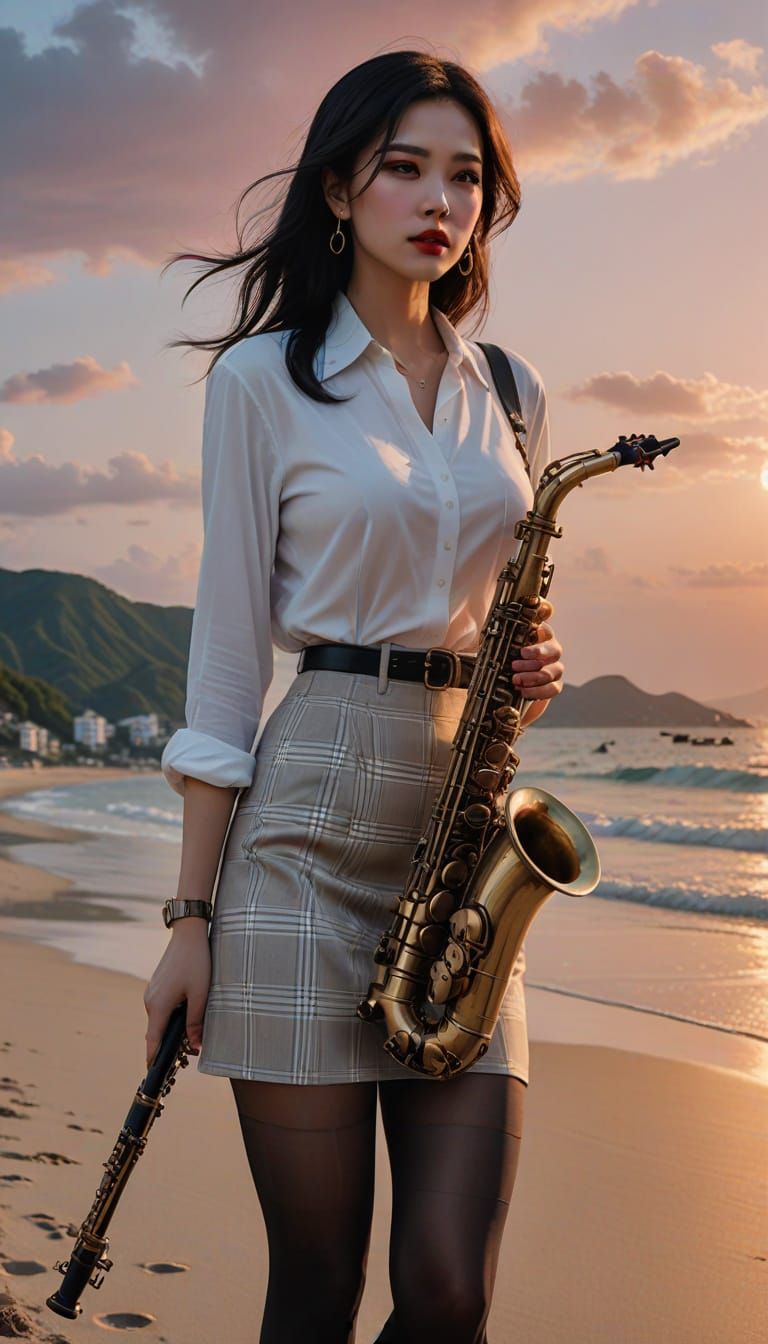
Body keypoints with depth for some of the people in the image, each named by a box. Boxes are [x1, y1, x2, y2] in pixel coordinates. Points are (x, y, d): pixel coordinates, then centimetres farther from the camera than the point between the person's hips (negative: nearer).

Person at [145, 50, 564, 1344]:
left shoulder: (509, 396, 15)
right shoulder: (263, 378, 1)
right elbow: (227, 646, -1)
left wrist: (532, 675, -1)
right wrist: (190, 915, -4)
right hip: (309, 828, -4)